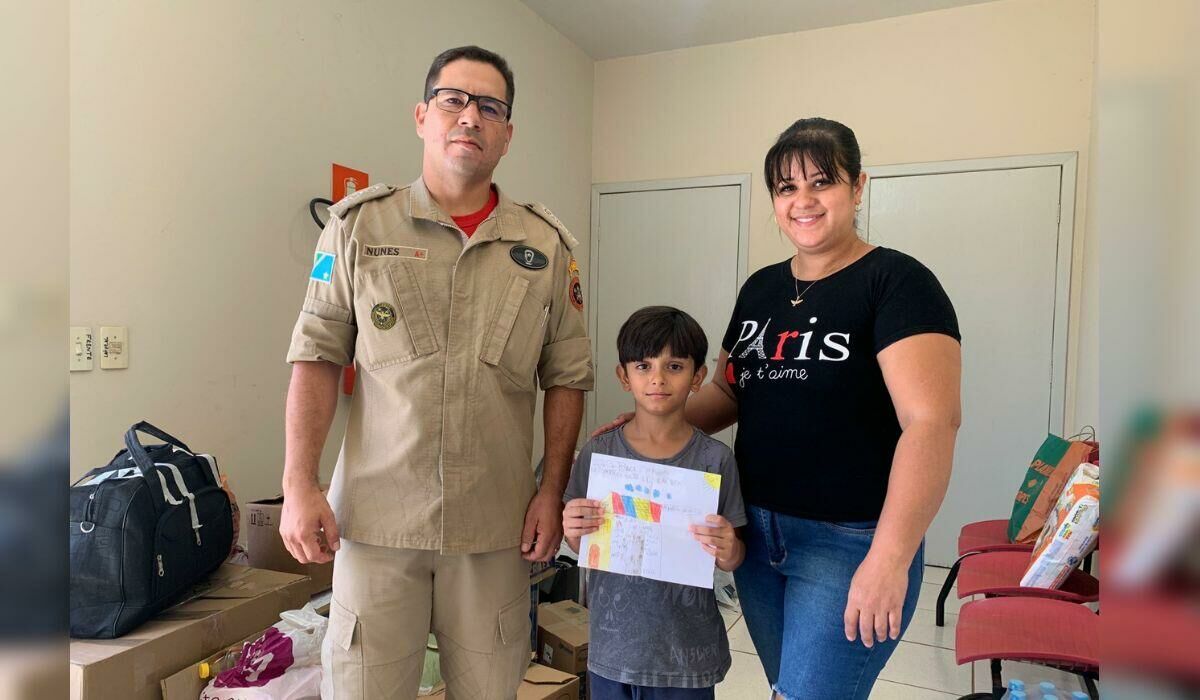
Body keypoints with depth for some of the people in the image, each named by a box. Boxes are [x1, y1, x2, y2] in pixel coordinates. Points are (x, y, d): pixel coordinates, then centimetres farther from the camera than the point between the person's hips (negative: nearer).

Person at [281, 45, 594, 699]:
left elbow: (567, 378, 6)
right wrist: (299, 486, -5)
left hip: (497, 526, 1)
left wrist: (553, 491, 0)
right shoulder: (359, 225, 2)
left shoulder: (545, 245, 4)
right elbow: (317, 356, 1)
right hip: (376, 517, 0)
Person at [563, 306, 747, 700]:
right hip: (612, 647, 1)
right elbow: (581, 548, 3)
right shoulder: (599, 453, -7)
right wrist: (574, 533, -18)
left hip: (686, 650, -1)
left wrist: (727, 551, -23)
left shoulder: (714, 459, -10)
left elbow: (732, 561, -2)